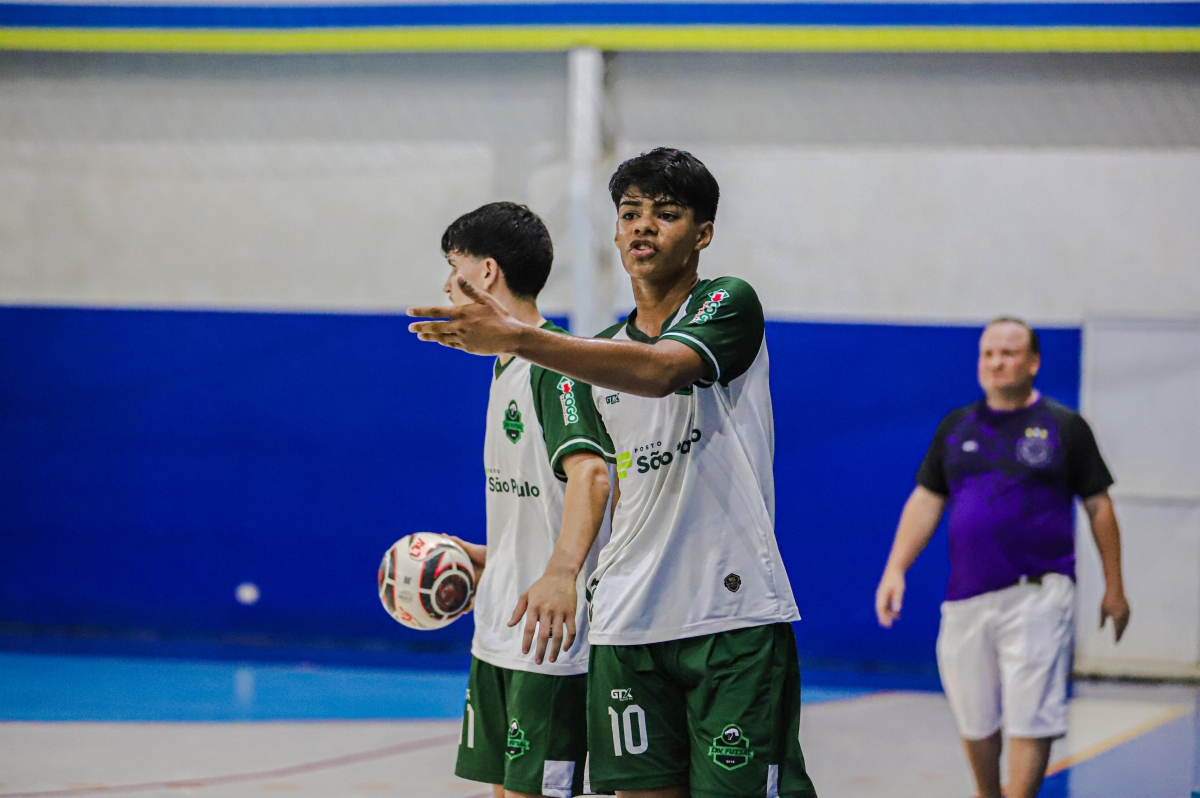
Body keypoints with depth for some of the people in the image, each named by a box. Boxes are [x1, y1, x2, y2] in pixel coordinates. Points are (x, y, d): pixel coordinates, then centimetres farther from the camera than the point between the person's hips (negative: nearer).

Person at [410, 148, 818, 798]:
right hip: (627, 623, 6)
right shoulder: (600, 353, 16)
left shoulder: (728, 304, -3)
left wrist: (518, 338, -32)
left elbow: (659, 370, -24)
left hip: (733, 618, -6)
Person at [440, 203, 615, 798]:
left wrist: (561, 572, -43)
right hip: (497, 636, 10)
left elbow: (590, 474, -30)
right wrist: (491, 558, 21)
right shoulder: (507, 368, 16)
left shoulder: (554, 363, -15)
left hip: (552, 638, -10)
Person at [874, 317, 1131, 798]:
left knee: (1030, 715, -10)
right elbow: (925, 502, 12)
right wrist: (895, 569, 1)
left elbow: (1098, 506, 7)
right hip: (966, 596, 3)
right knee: (974, 718, 10)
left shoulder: (1064, 427, 4)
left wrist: (1113, 587, 6)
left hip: (1038, 593, -3)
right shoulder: (955, 427, 12)